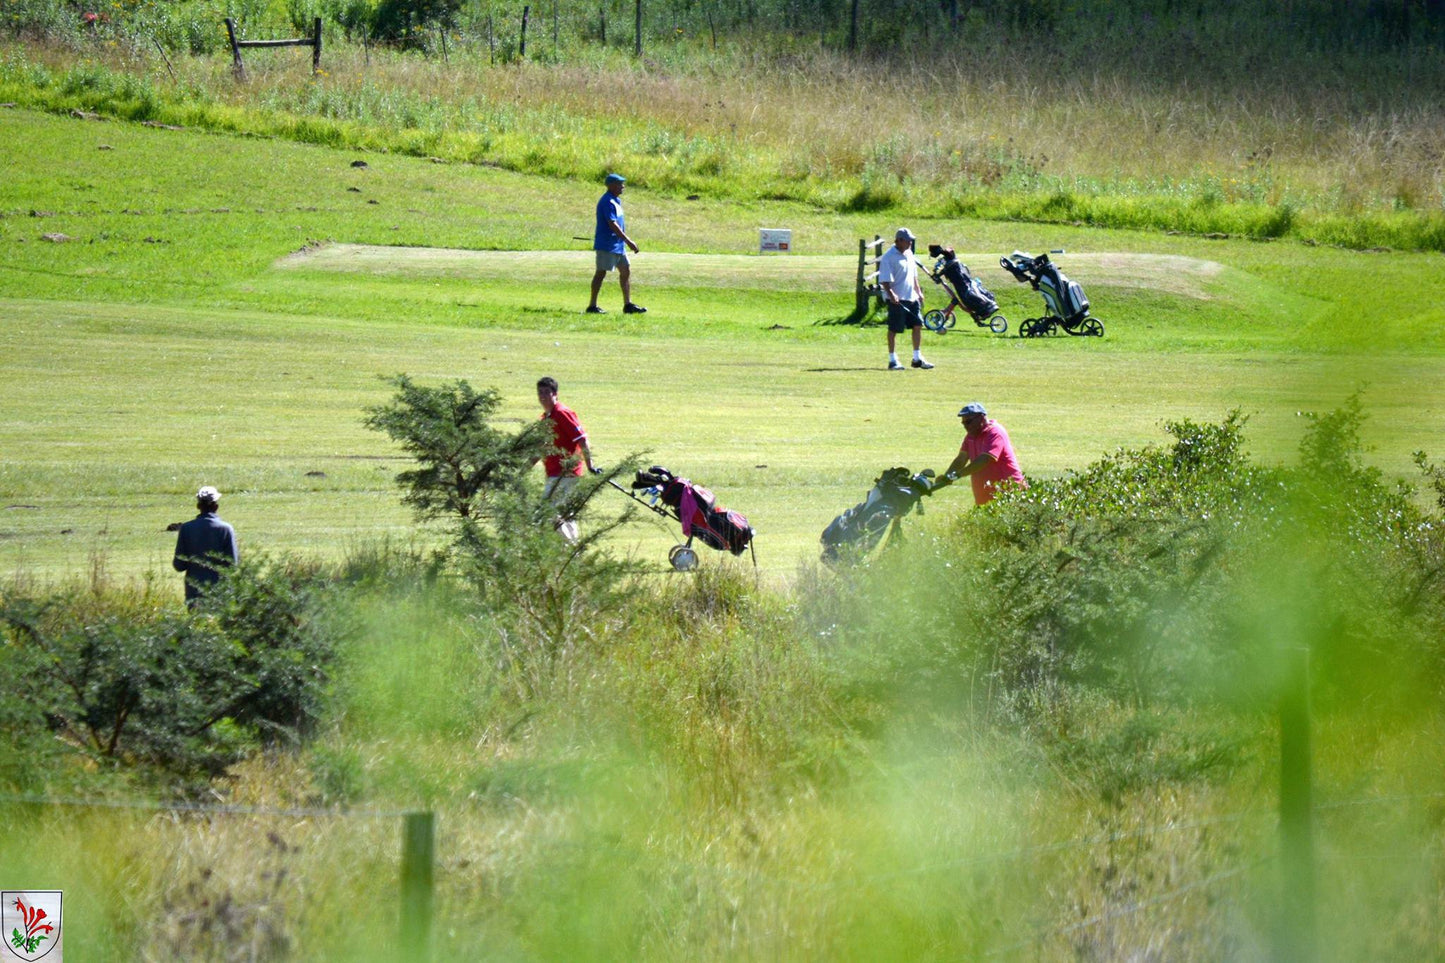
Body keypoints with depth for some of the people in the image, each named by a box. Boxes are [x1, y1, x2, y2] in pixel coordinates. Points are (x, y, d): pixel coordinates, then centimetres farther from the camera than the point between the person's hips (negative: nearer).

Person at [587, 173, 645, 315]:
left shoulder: (616, 200, 15)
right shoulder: (608, 202, -17)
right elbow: (613, 224, -23)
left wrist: (626, 241, 19)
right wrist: (629, 241, -23)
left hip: (618, 245, 10)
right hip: (606, 245, -10)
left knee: (626, 270, 10)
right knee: (601, 272, -6)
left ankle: (628, 305, 15)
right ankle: (592, 306, -2)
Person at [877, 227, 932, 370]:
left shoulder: (909, 254, 13)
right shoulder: (889, 257, -12)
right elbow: (884, 280, -17)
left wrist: (919, 292, 20)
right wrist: (891, 294, -29)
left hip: (911, 297, 8)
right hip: (897, 299, -8)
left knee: (918, 325, 6)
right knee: (894, 329, -1)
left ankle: (917, 358, 15)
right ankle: (892, 360, 7)